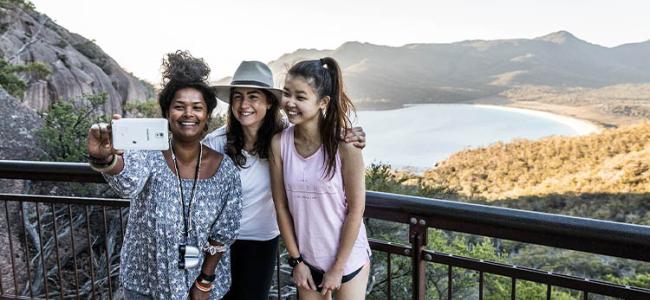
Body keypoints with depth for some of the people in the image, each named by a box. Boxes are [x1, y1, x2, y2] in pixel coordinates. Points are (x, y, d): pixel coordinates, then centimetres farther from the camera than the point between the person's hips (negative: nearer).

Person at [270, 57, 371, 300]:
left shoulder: (344, 145, -19)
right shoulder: (279, 143, -11)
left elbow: (356, 209, -13)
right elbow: (281, 206, -4)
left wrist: (338, 267, -10)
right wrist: (296, 260, -1)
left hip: (348, 259, -3)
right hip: (307, 259, 3)